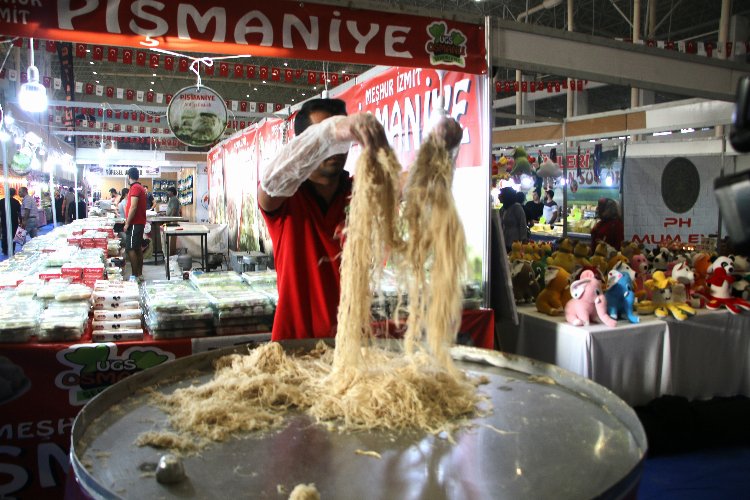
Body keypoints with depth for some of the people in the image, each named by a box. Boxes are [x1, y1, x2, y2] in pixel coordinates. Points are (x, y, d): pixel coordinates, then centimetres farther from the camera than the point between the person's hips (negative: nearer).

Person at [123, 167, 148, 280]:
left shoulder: (135, 188, -14)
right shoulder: (140, 187, 16)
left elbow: (133, 207, -20)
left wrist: (127, 224, -16)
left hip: (134, 223, -10)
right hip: (140, 222, 10)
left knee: (130, 249, -10)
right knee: (138, 248, 11)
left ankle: (135, 275, -10)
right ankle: (139, 274, 16)